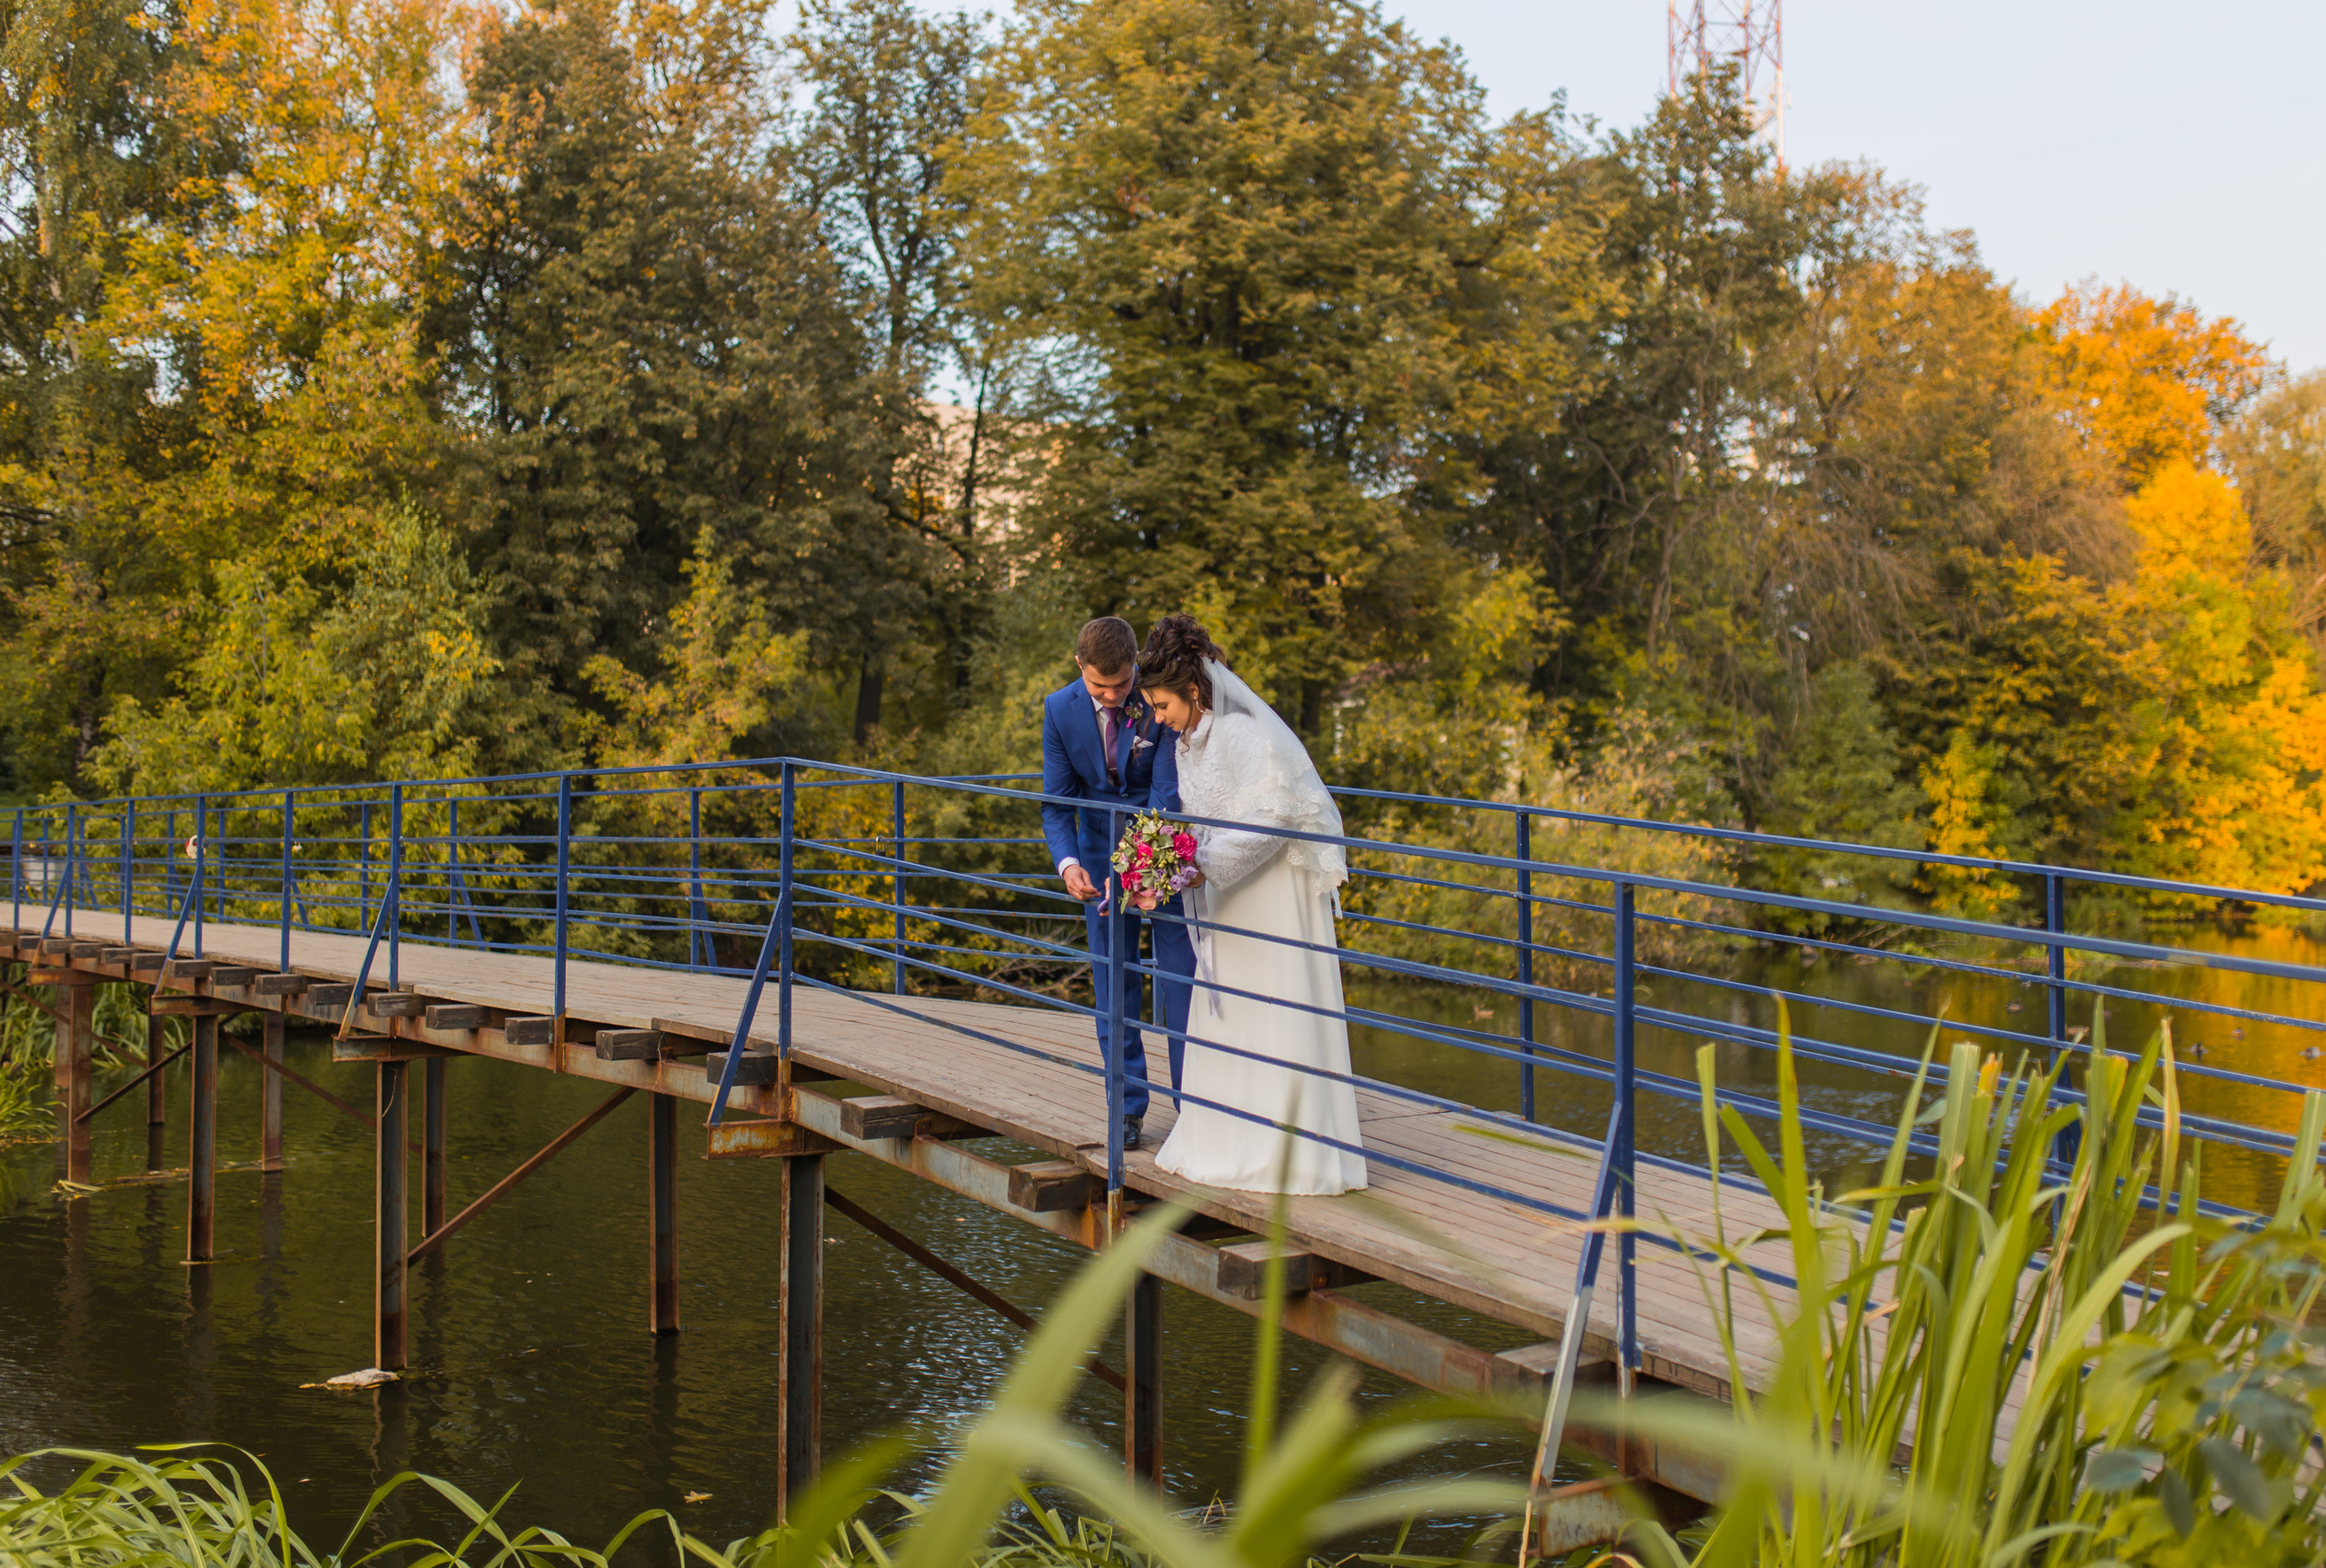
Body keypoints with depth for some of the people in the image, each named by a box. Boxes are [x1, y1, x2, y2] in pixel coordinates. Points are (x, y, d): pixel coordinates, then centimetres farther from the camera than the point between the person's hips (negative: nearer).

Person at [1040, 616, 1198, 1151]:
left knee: (1182, 973, -1)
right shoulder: (1060, 710, -12)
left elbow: (1167, 795, -22)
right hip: (1100, 850, 2)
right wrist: (1067, 863, -27)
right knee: (1113, 980, 4)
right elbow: (1056, 803, -7)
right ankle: (1128, 1105, 14)